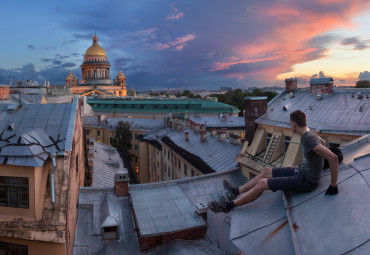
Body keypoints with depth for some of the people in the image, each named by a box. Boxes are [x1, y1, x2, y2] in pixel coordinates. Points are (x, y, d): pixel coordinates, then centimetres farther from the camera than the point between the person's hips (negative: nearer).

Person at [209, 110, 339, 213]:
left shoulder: (309, 139, -29)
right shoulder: (308, 134, 2)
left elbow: (333, 157, -35)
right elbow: (322, 141, 25)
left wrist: (333, 186, -27)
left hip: (306, 181, -10)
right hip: (300, 171, 10)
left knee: (262, 183, -11)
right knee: (266, 171, 15)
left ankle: (229, 205, 2)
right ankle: (236, 191, 26)